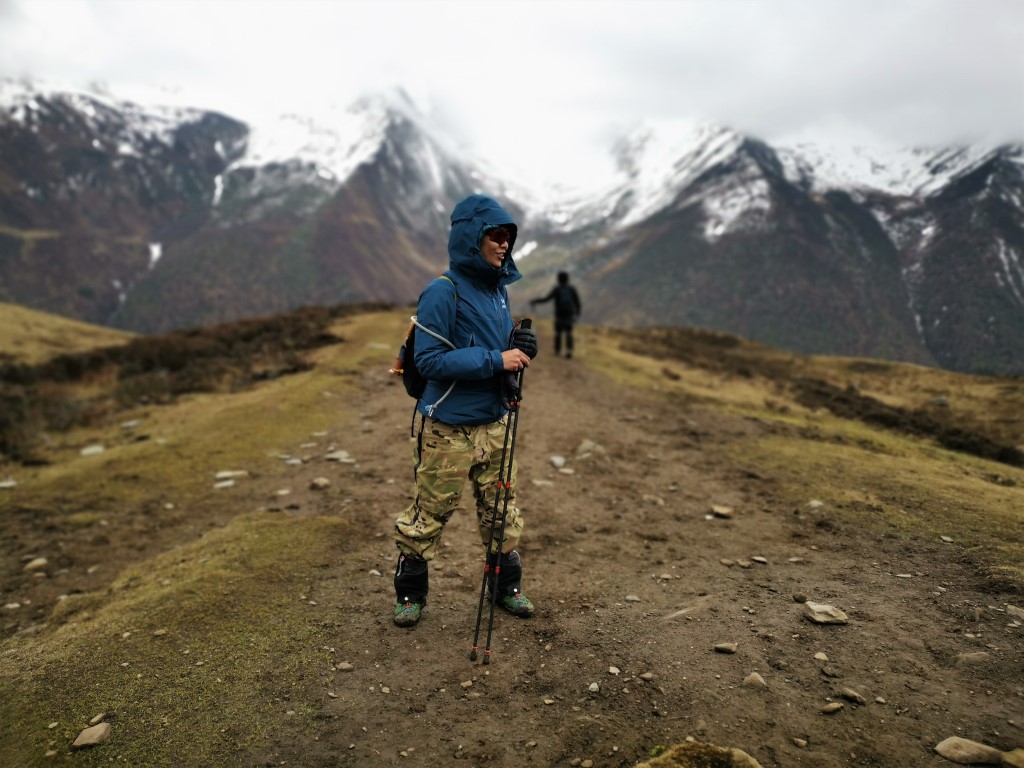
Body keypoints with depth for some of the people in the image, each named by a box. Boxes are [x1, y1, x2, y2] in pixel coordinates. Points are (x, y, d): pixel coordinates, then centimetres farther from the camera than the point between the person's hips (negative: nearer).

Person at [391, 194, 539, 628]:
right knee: (430, 512, 5)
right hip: (449, 429, -7)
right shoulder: (443, 292, -15)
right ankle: (410, 593, 24)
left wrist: (519, 347, -4)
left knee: (501, 509, 15)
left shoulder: (498, 288, 10)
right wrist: (496, 360, -23)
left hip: (495, 423, 7)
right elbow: (430, 360, -20)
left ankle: (507, 586, 32)